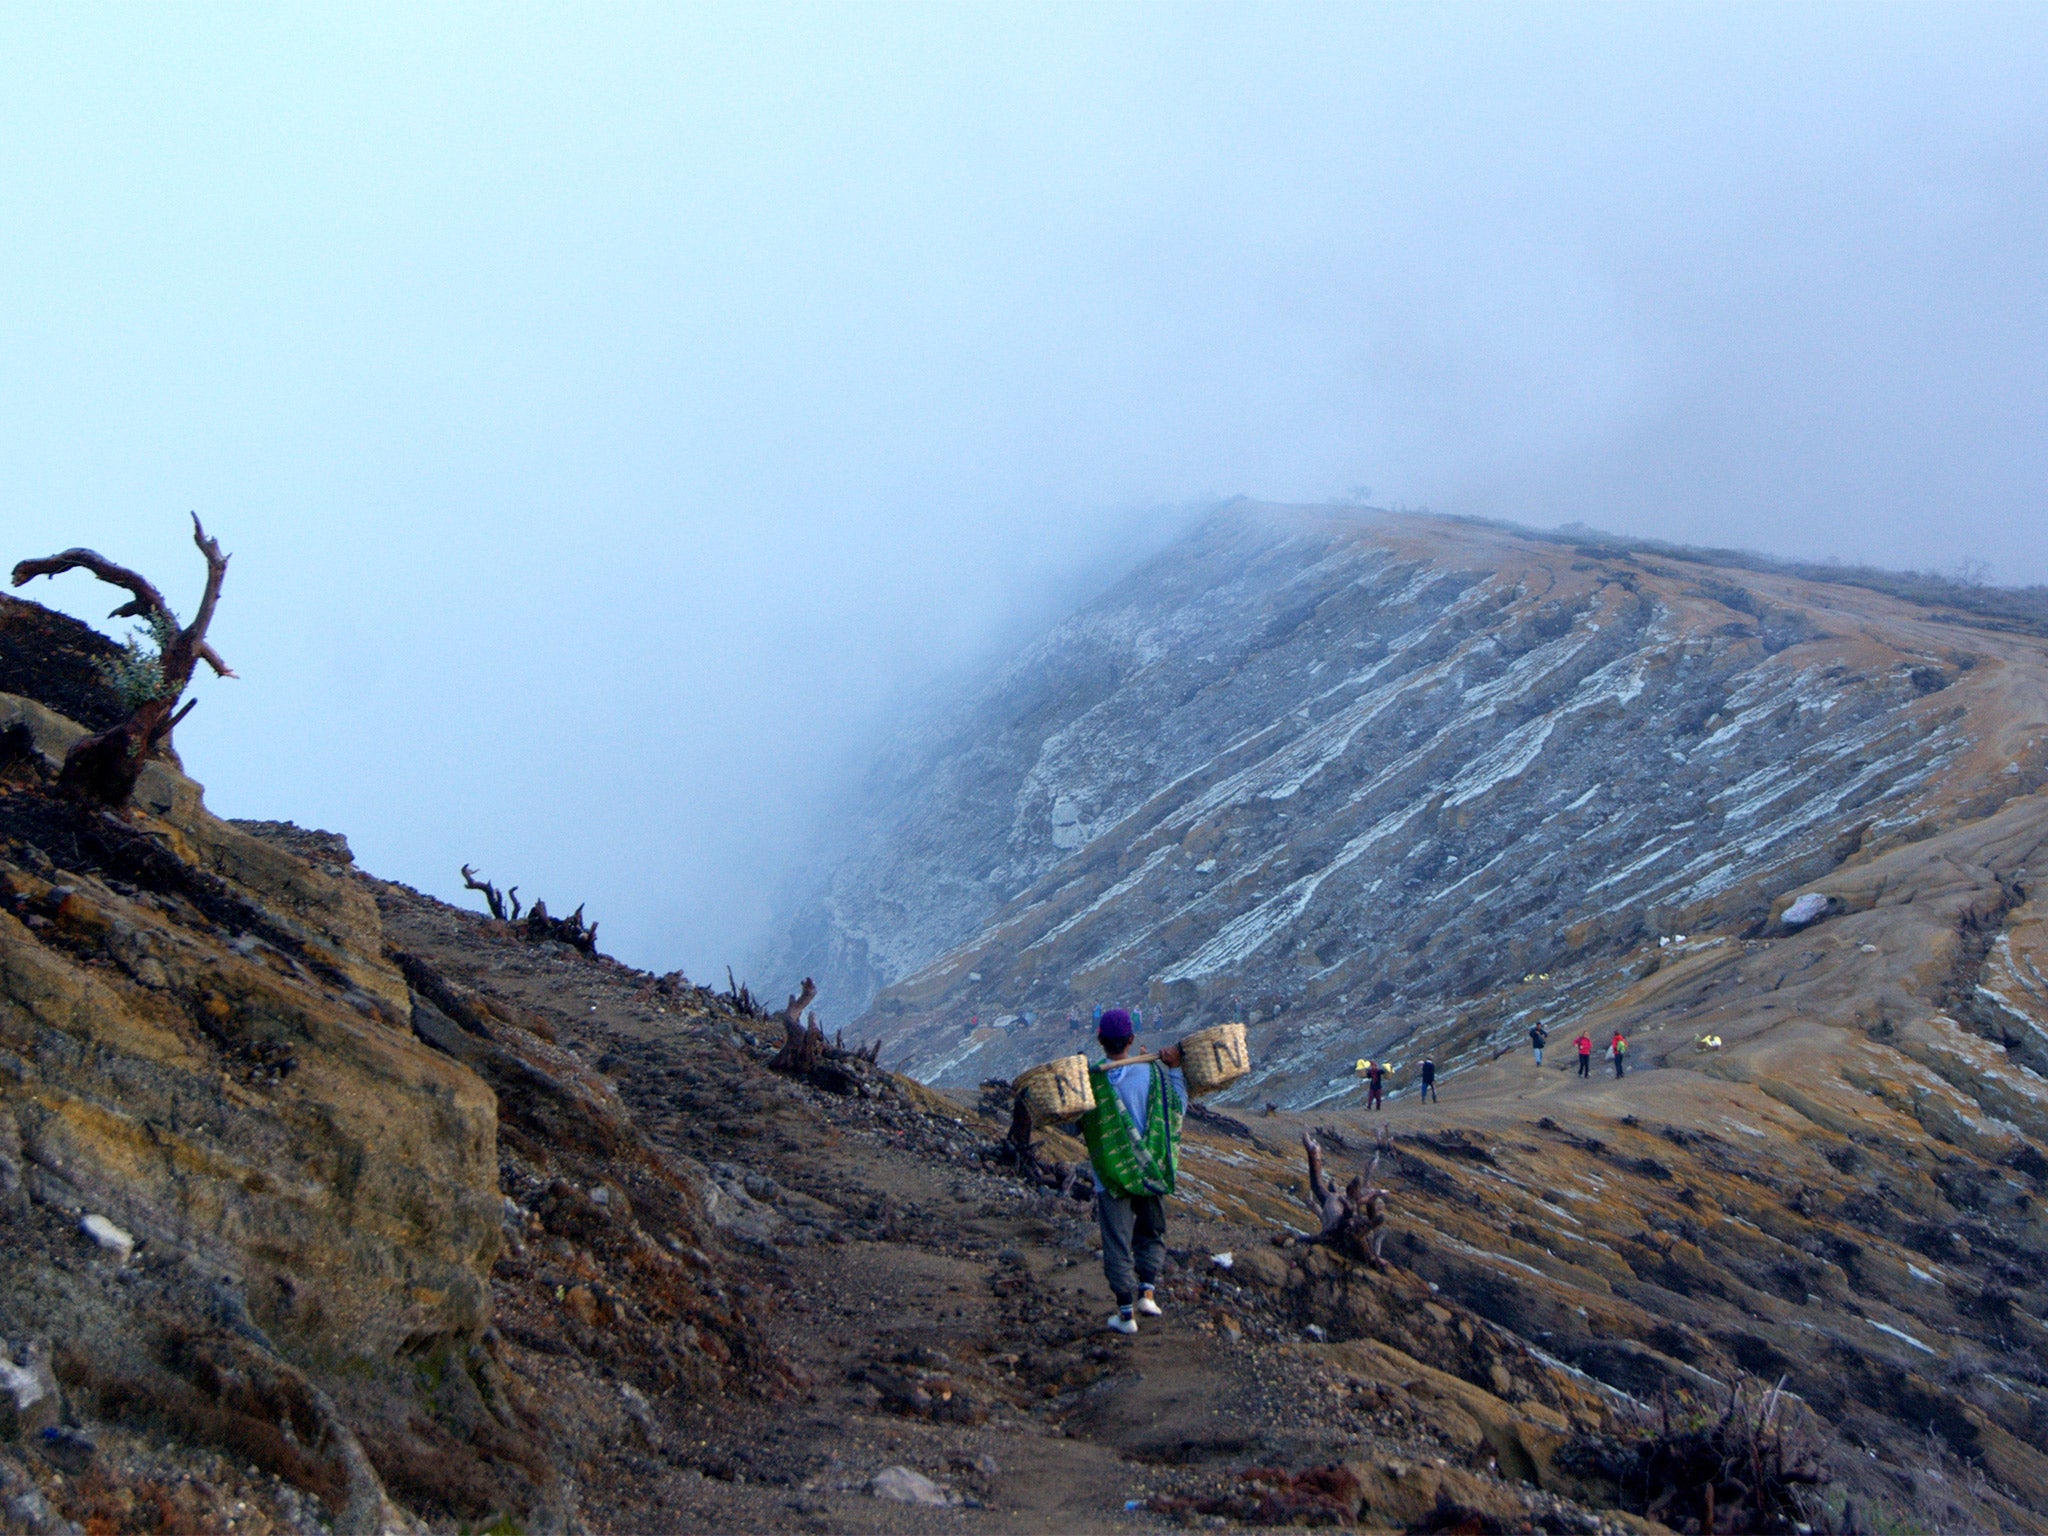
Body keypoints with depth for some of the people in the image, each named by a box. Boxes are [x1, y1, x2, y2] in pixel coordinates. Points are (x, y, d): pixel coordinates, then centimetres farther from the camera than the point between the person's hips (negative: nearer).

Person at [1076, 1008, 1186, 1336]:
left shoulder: (1089, 1078, -10)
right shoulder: (1153, 1071, -6)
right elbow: (1179, 1108, 1)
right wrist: (1175, 1069, 2)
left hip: (1110, 1173, -2)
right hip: (1151, 1170, 2)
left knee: (1117, 1242, 5)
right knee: (1152, 1234, 19)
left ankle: (1126, 1311, 4)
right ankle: (1148, 1291, 2)